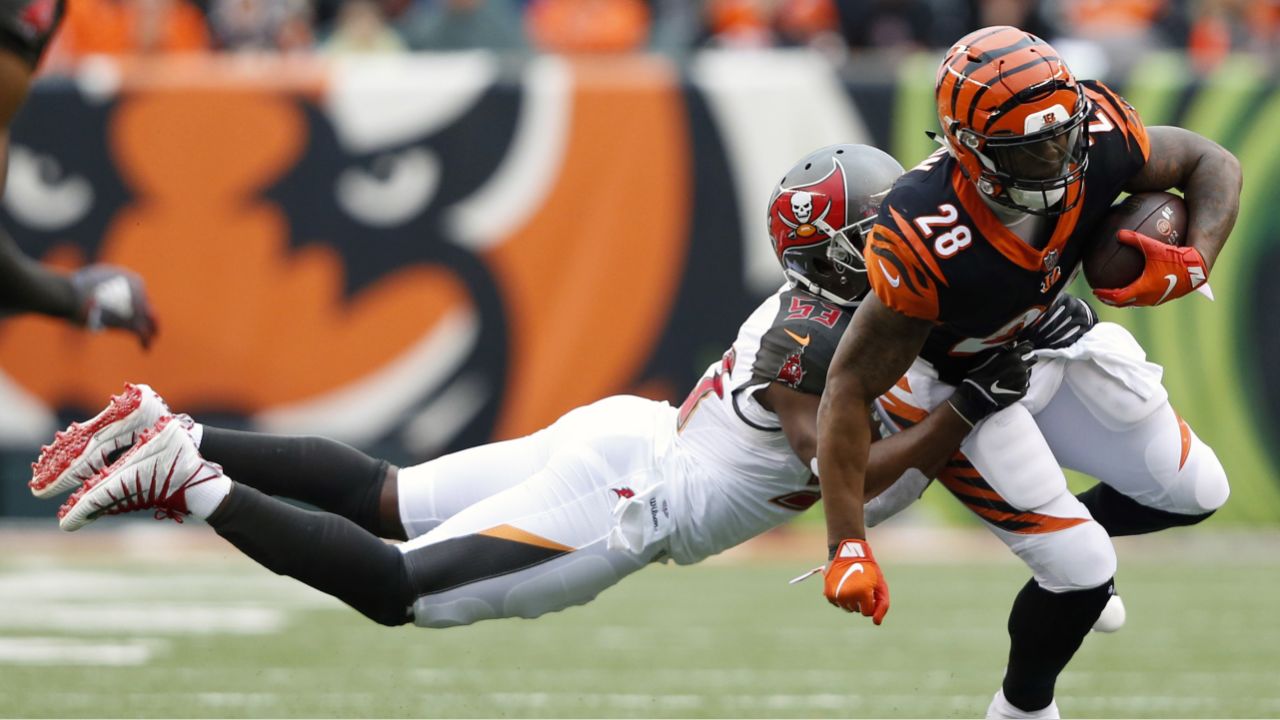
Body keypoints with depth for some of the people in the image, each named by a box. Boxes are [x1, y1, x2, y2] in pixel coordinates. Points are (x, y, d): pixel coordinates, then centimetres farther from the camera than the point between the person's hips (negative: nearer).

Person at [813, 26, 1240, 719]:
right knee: (1080, 572, -8)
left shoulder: (1097, 138, -29)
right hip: (954, 389, -6)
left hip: (1050, 343, 6)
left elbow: (1211, 165, -9)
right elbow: (849, 389, -34)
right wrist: (847, 551, -36)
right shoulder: (928, 246, -42)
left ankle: (1072, 527, 40)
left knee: (1196, 492, 10)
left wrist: (1193, 263, -29)